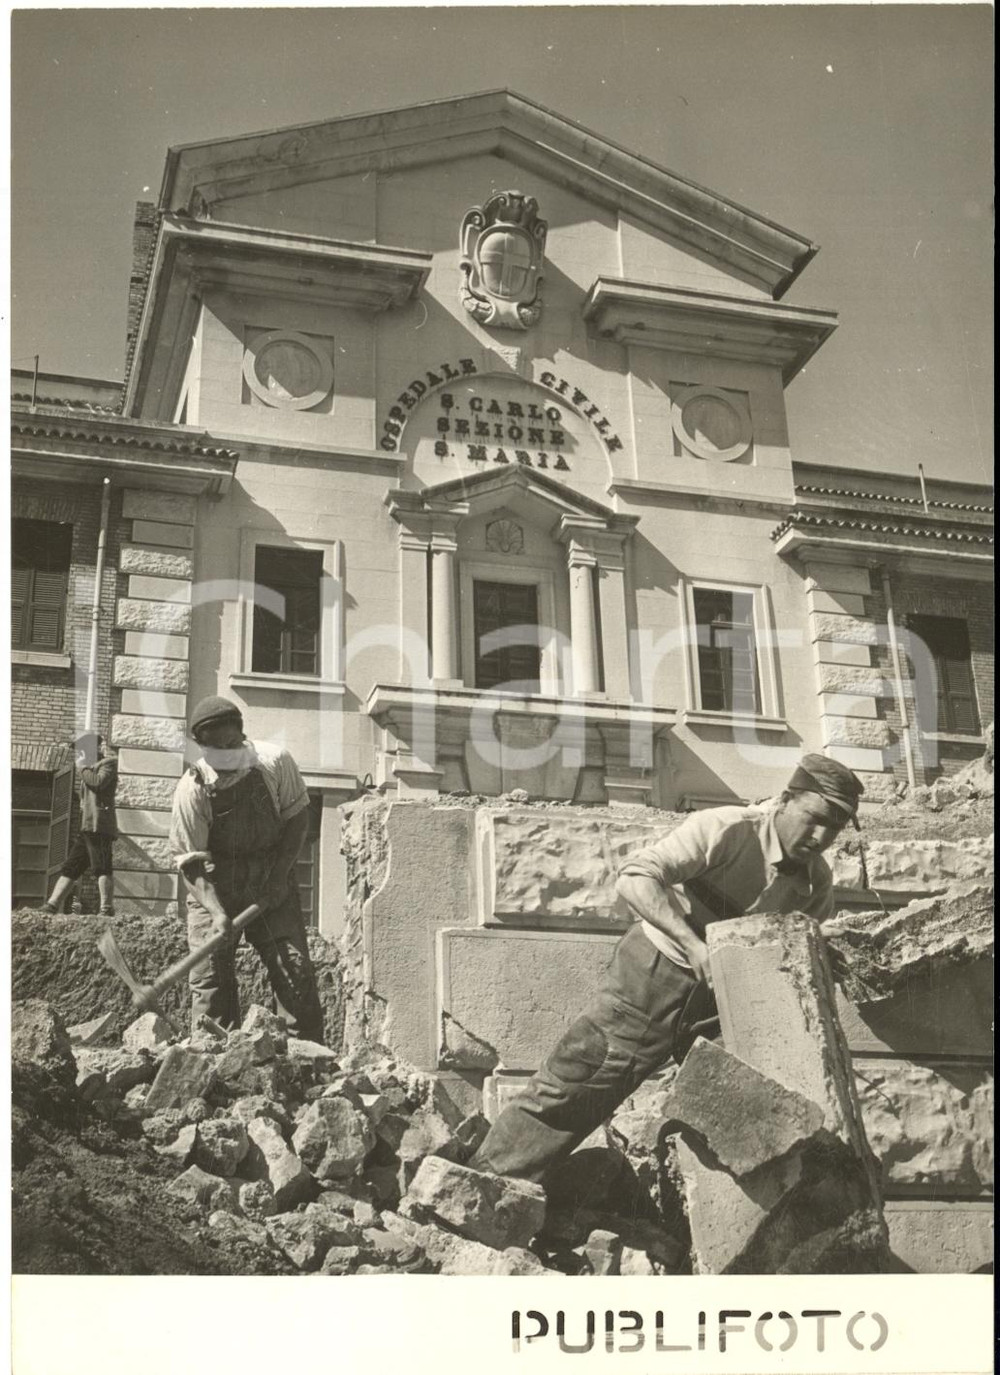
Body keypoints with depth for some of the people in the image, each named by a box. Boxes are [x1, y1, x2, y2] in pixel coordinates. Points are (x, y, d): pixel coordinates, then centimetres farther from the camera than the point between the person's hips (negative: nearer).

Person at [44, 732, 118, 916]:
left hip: (98, 824, -10)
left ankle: (107, 909, -17)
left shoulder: (109, 763, 2)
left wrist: (82, 768, -3)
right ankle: (53, 905, 6)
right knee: (70, 868, 6)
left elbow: (98, 782, -16)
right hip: (86, 826, 10)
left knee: (102, 867, -14)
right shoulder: (92, 768, 28)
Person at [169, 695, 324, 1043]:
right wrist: (217, 913, -29)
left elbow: (296, 817, -1)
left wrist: (279, 874, -11)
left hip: (270, 883, 1)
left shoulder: (275, 762, -14)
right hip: (213, 888, -1)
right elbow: (191, 862, -16)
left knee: (295, 969, -5)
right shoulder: (192, 789, -18)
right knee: (210, 975, -9)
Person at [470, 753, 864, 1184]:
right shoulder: (727, 830, -20)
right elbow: (635, 877, -30)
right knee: (569, 1087, -4)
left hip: (723, 1002, 6)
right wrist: (693, 944, -40)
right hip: (653, 975, -6)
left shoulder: (818, 884, -1)